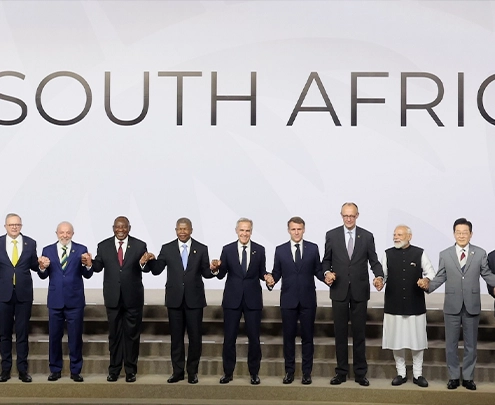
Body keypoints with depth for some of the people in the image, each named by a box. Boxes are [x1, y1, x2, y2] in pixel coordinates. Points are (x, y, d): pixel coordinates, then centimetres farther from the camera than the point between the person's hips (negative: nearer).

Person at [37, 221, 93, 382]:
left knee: (75, 337, 5)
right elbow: (43, 276, -1)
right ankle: (55, 370, 22)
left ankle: (75, 371, 15)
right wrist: (42, 267, -22)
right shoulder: (48, 250, 4)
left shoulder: (81, 250, 0)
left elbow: (87, 275, -6)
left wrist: (88, 264, -27)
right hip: (55, 300, 1)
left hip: (75, 301, -1)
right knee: (54, 336, 9)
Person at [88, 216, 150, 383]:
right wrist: (90, 264, -20)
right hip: (113, 297, 1)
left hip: (133, 297, -1)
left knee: (132, 334, 8)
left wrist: (143, 263, -32)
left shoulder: (139, 245, -3)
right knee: (114, 334, 12)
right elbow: (99, 267, 1)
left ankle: (131, 370, 18)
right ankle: (114, 369, 22)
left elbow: (146, 269, -9)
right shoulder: (103, 246, 1)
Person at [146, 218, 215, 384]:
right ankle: (177, 371, 18)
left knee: (195, 336, 5)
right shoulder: (167, 249, 3)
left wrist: (213, 270, -21)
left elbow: (205, 273, 1)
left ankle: (192, 371, 17)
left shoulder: (201, 249, 1)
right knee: (176, 336, 8)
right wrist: (151, 261, -18)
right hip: (174, 299, 1)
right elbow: (156, 270, 2)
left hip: (194, 299, -1)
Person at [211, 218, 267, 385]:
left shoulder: (259, 250, 2)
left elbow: (262, 273, 5)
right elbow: (221, 275, -2)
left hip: (253, 299, 0)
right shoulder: (227, 249, 0)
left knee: (254, 338, 6)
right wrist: (216, 268, -22)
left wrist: (267, 277, -17)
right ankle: (228, 372, 18)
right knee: (229, 337, 5)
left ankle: (254, 373, 19)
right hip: (232, 299, 0)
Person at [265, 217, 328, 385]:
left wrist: (326, 277, -16)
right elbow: (277, 272, 4)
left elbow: (317, 270, 5)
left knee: (307, 336, 5)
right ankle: (289, 371, 17)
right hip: (288, 300, 0)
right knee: (289, 336, 7)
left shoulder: (313, 248, 4)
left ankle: (307, 372, 14)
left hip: (308, 300, 0)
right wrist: (271, 280, -17)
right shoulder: (280, 250, 4)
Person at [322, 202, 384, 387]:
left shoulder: (367, 236, 2)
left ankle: (360, 373, 14)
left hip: (360, 291, 0)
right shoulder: (331, 235, 2)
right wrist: (327, 272, -14)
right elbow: (326, 260, 6)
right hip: (339, 290, 0)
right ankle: (341, 372, 15)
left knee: (359, 333, 5)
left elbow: (374, 261, 2)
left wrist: (379, 276, -17)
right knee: (340, 332, 6)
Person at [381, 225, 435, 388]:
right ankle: (401, 373, 21)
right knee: (396, 340, 7)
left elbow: (430, 273, 3)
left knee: (417, 340, 7)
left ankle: (417, 374, 20)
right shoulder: (388, 254, 4)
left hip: (415, 305, -1)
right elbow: (383, 274, 4)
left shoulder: (419, 253, 0)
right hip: (394, 305, 1)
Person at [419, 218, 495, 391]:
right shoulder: (445, 254, 2)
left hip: (472, 305, 0)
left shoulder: (480, 253, 1)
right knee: (451, 344, 8)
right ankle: (453, 376, 20)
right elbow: (440, 277, 3)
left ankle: (468, 377, 22)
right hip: (452, 305, 0)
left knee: (471, 344, 10)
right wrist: (428, 285, -15)